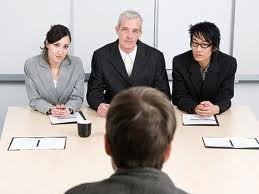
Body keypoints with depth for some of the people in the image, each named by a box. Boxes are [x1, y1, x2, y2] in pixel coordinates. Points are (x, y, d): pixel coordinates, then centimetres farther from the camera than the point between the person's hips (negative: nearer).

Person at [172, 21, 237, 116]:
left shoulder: (228, 63, -7)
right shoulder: (179, 62, -8)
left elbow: (225, 96, -8)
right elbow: (179, 97, -8)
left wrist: (216, 108, -31)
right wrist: (195, 108, -30)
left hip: (216, 115, 1)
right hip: (186, 115, -1)